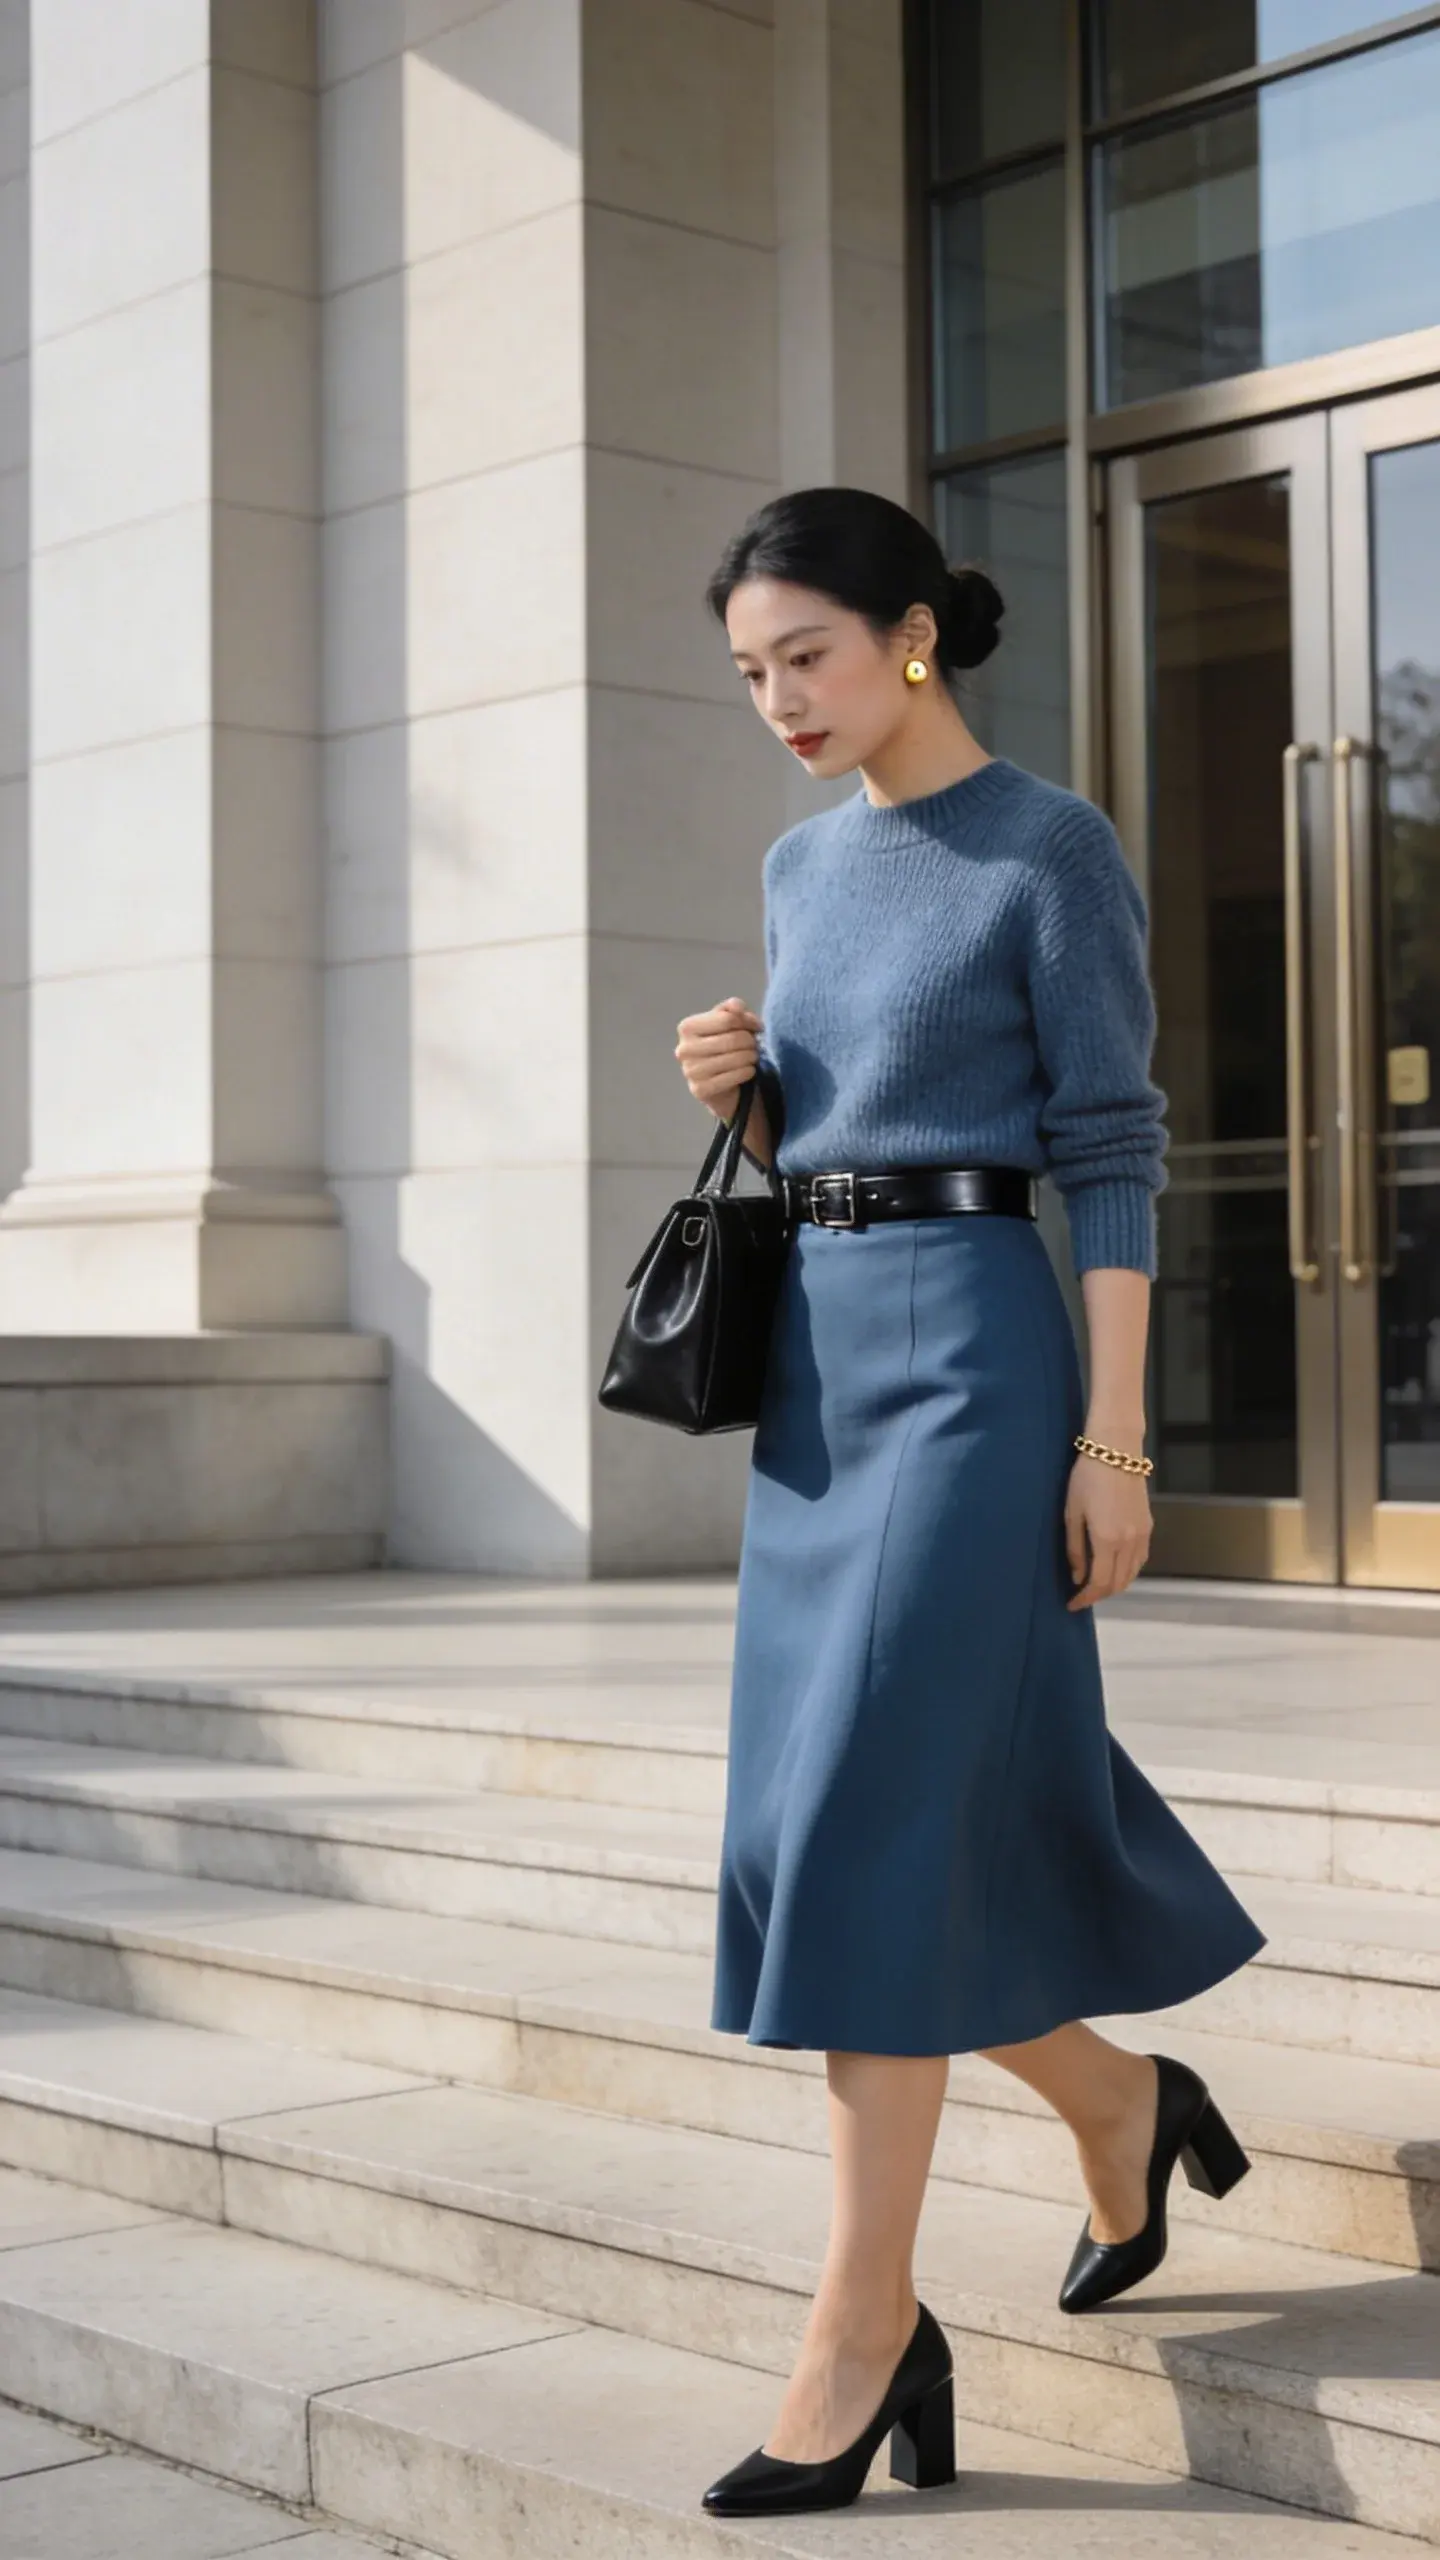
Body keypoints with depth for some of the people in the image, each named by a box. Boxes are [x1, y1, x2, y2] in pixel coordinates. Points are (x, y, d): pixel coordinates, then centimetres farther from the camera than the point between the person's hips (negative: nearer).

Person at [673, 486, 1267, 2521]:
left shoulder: (1052, 852, -5)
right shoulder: (800, 864, 16)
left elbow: (1113, 1152, -8)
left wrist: (1114, 1438, -13)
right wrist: (739, 1094, 0)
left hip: (972, 1352, -7)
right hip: (812, 1360, 8)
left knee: (866, 1819, -12)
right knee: (819, 1828, 9)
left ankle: (863, 2330, -3)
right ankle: (1123, 2107, 33)